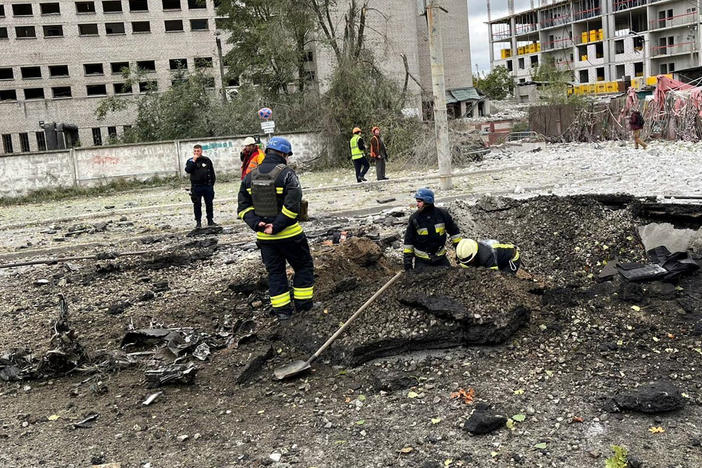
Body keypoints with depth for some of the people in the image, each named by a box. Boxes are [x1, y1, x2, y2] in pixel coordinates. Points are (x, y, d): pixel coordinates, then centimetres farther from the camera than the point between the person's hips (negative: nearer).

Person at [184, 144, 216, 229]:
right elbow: (187, 170, -14)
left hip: (207, 185, 1)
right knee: (197, 205, 1)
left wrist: (212, 183, 6)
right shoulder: (190, 161, 4)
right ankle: (198, 222, 7)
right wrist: (194, 161, -16)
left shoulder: (207, 160, 5)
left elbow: (212, 173, 9)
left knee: (209, 203, 6)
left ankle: (210, 220, 18)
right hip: (196, 186, -1)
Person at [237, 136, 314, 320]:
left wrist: (256, 224, -6)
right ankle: (303, 303, 19)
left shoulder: (250, 176, 6)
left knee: (275, 271, 15)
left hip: (264, 236, 5)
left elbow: (243, 206, 3)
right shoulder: (287, 174, -13)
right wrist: (277, 226, -18)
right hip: (289, 234, -5)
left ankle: (282, 309, 16)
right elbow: (292, 205, -23)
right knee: (303, 266, 15)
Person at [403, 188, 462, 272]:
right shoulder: (414, 218, -6)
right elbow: (408, 241, 0)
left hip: (441, 258, 1)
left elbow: (454, 232, 7)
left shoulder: (442, 214, -5)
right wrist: (407, 260, -3)